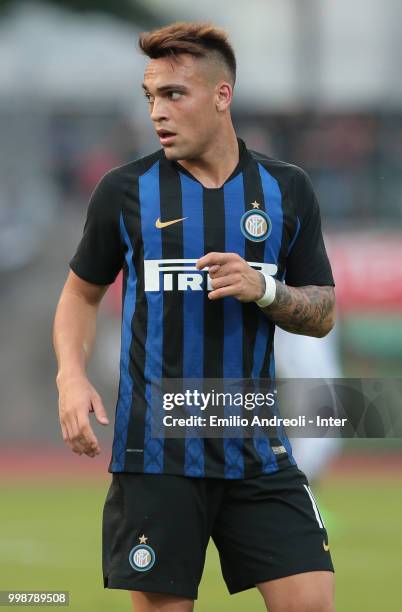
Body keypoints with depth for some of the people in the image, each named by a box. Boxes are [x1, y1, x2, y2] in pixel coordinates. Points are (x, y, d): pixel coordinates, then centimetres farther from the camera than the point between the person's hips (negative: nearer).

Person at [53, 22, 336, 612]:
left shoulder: (286, 189, 5)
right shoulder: (125, 190, 2)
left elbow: (323, 313, 9)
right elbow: (82, 292, 13)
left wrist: (263, 289, -11)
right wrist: (71, 376, -4)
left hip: (258, 450, 1)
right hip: (154, 452, -1)